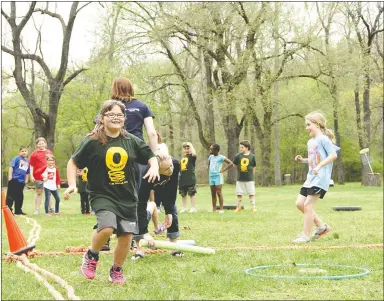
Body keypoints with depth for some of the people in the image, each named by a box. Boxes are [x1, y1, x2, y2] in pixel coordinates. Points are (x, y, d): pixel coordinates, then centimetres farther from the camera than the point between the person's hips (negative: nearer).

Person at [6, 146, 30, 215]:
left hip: (21, 181, 6)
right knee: (11, 195, -4)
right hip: (14, 179, -6)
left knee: (20, 196, 12)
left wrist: (26, 180, 17)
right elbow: (11, 167, -10)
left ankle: (18, 211, 20)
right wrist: (10, 176, -17)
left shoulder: (27, 161, 14)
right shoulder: (17, 158, -4)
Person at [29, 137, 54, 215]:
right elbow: (31, 165, -5)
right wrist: (31, 176, -12)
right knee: (38, 192, 2)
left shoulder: (49, 152, 10)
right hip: (38, 176, -4)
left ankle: (51, 209, 21)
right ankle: (37, 210, 7)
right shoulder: (34, 154, -2)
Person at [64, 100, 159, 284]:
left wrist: (154, 167, -10)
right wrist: (72, 185, -10)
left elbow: (151, 157, 12)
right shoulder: (92, 142, -8)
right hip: (102, 194, -4)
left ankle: (116, 270, 28)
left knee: (126, 235, 2)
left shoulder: (132, 141, 1)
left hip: (127, 197, 4)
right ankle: (91, 256, 6)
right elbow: (73, 162, 1)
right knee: (107, 227, -26)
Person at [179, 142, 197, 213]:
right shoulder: (181, 158, 14)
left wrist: (191, 145, -16)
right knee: (183, 194, 11)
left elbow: (194, 154, -27)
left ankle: (193, 207, 5)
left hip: (190, 179, -6)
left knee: (192, 194, -1)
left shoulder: (191, 157, -3)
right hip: (182, 179, 6)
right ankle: (184, 207, 21)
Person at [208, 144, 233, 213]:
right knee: (213, 194, 7)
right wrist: (209, 168, 14)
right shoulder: (210, 157, 11)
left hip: (218, 176, -7)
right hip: (211, 177, 7)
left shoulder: (221, 157, -10)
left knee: (219, 193, -8)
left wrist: (223, 170, -14)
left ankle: (221, 209, -3)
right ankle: (214, 209, 11)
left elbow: (231, 163, -14)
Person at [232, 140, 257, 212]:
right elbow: (234, 165, 9)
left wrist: (252, 178, 6)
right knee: (239, 193, 8)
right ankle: (238, 206, 20)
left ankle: (253, 206, 13)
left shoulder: (252, 156, -4)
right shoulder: (238, 156, -3)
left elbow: (253, 168, 5)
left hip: (249, 179, -1)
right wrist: (240, 168, 1)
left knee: (251, 193, 3)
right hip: (240, 179, 1)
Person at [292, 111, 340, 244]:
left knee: (308, 205, -11)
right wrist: (302, 160, 10)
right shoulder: (310, 142, 17)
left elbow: (333, 155, -19)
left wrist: (319, 166, -25)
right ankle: (322, 226, 16)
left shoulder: (323, 139, -10)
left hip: (321, 178, -10)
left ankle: (306, 236, -2)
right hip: (310, 178, 10)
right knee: (300, 203, 7)